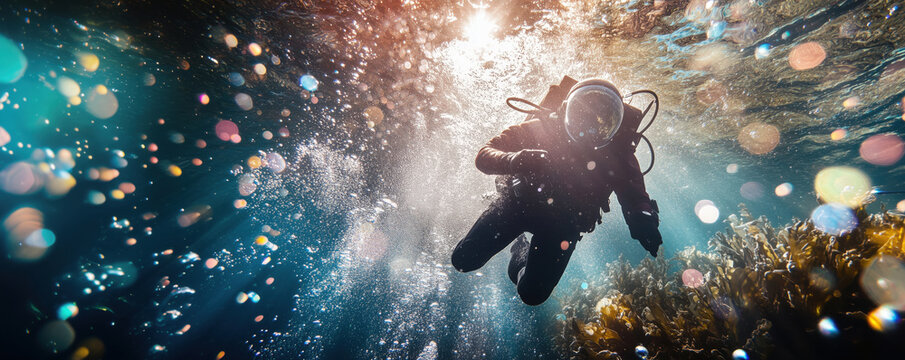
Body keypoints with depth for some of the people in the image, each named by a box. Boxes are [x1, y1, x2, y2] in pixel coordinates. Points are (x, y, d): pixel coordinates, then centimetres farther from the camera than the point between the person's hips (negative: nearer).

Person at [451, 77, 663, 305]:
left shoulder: (618, 154, -22)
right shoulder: (544, 128, -26)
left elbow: (635, 198, -16)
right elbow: (484, 156, -26)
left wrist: (644, 220, -41)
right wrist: (514, 161, -48)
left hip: (562, 223, 1)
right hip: (519, 201, 0)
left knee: (532, 295, -3)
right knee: (464, 259, -3)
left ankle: (522, 254, 31)